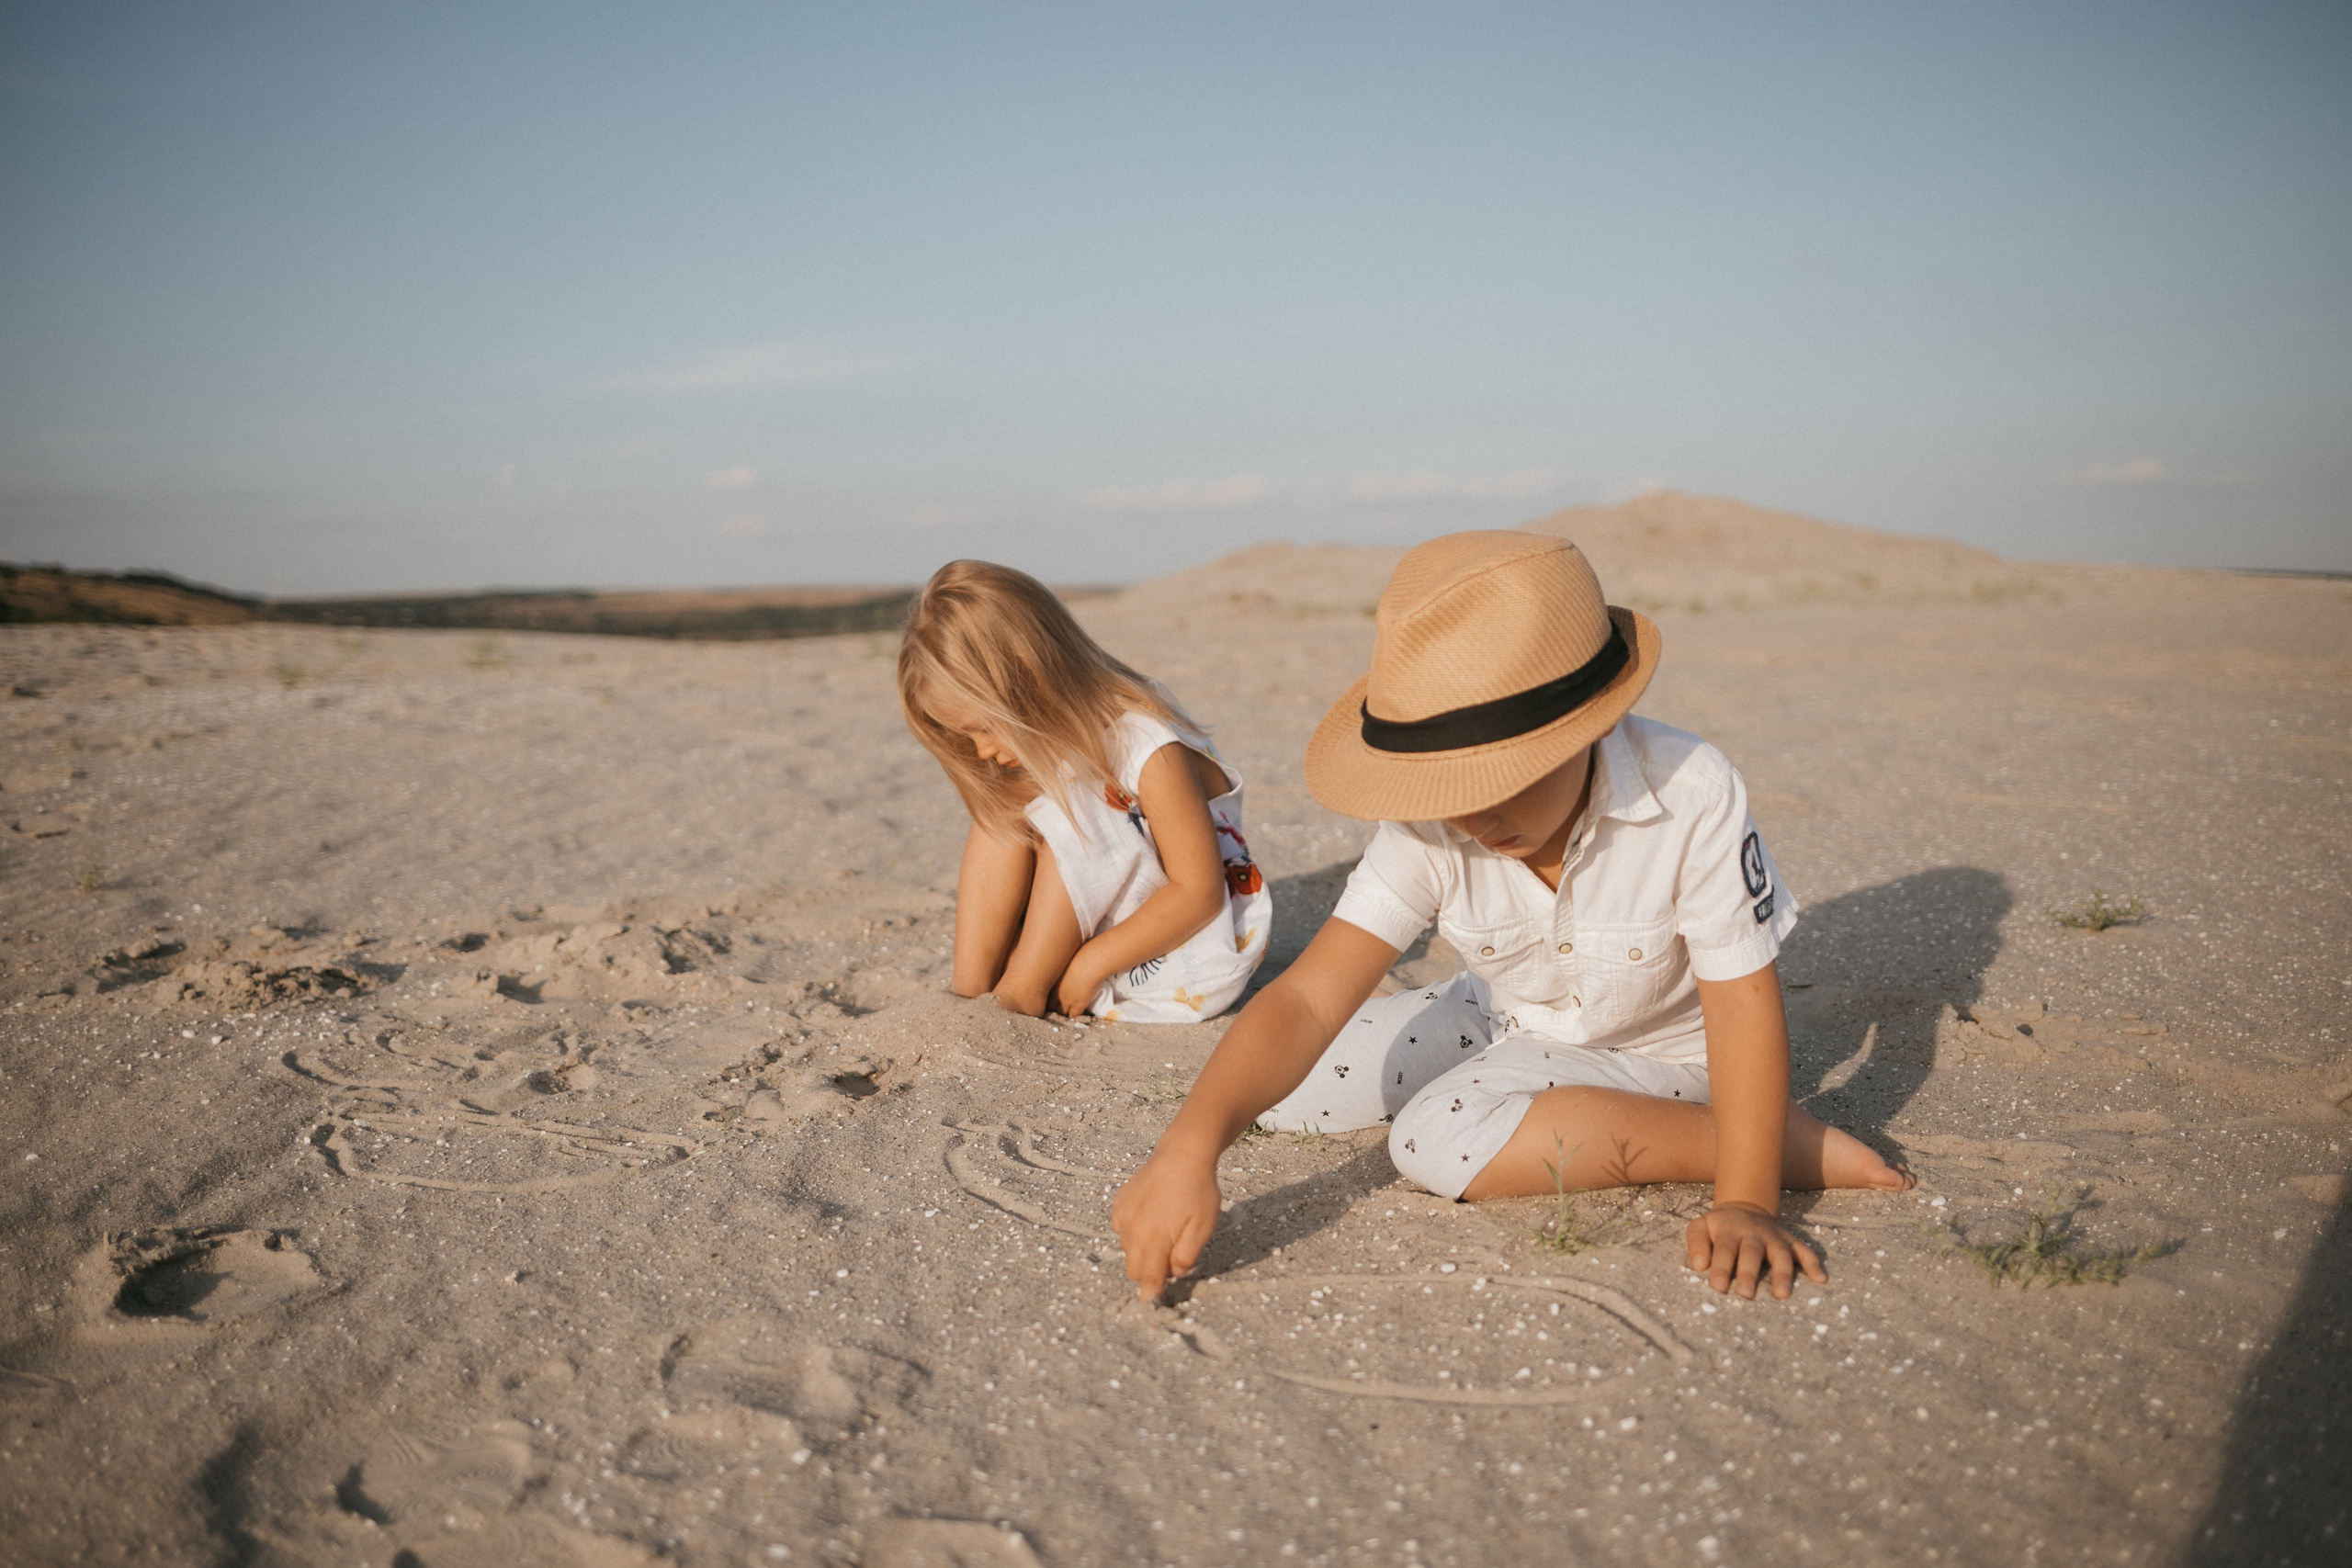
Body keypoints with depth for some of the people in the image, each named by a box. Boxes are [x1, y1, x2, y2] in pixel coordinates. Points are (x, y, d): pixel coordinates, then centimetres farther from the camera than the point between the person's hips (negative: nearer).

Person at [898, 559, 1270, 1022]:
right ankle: (971, 991, -18)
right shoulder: (1044, 740, -2)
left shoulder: (1152, 753, -25)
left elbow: (1200, 893, -25)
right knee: (1001, 817, -11)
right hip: (1095, 933, 7)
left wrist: (1090, 962, -26)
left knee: (1074, 823, -28)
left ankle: (1019, 994, -19)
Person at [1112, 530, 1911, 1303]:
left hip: (1654, 1051, -5)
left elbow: (1743, 1004, -27)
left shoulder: (1692, 796, -34)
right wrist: (1192, 1143, -48)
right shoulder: (1428, 829, -26)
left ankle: (1782, 1140, -18)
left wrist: (1746, 1204, -34)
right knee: (1274, 1090, 1)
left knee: (1441, 1136, -31)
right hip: (1504, 1022, 5)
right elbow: (1310, 996, -33)